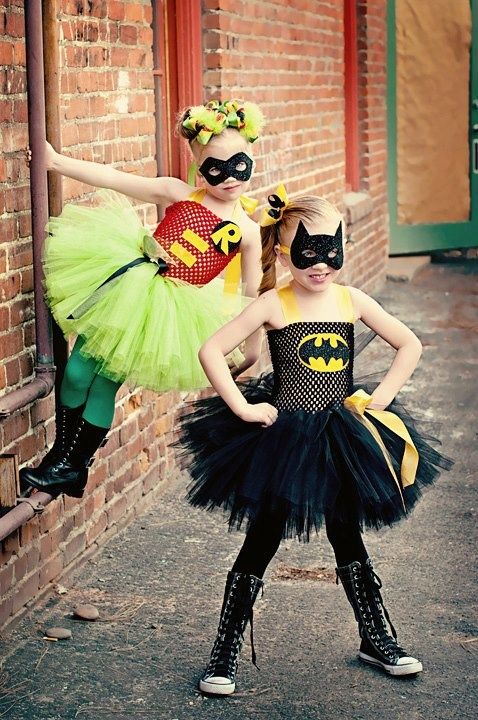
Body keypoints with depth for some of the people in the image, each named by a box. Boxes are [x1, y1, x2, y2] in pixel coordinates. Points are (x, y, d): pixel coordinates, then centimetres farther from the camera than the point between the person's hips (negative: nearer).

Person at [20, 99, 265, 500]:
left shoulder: (247, 230, -2)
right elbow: (115, 181, -3)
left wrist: (253, 347, 11)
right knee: (78, 372, -1)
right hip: (125, 292, 2)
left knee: (105, 383, -1)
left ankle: (76, 466, 16)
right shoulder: (178, 194, 0)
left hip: (169, 315, -2)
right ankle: (60, 453, 20)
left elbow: (253, 294, 7)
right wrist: (56, 162, -9)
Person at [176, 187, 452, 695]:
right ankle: (224, 654, 14)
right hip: (284, 438, -3)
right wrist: (242, 408, -16)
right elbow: (211, 351, -13)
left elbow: (409, 345, 8)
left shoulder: (351, 301, 0)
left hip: (343, 440, 3)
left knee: (348, 538, 17)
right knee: (260, 544, 4)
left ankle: (376, 640, 32)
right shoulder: (274, 304, -10)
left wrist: (381, 398, 0)